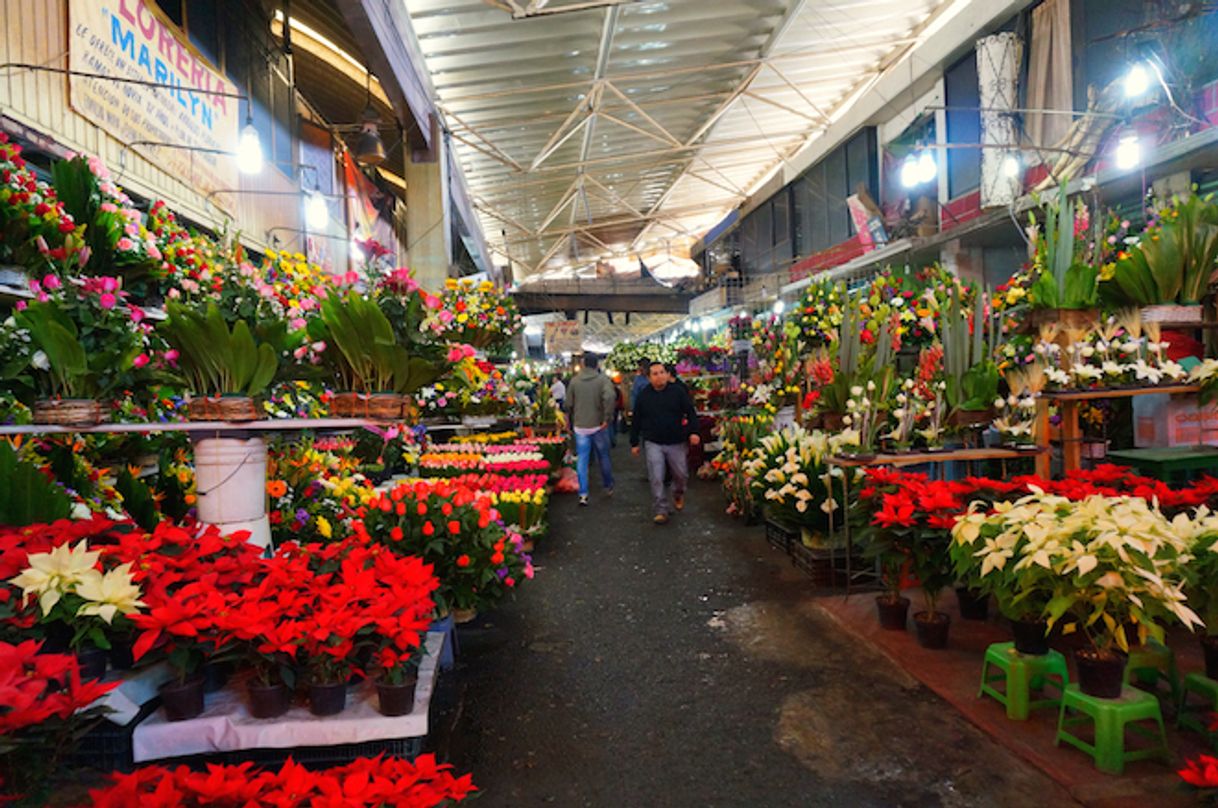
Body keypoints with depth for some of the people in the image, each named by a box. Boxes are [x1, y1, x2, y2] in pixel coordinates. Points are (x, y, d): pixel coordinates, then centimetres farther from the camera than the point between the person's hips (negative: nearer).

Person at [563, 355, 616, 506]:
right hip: (598, 426, -1)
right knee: (604, 457, 16)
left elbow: (568, 405, 3)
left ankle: (583, 494, 0)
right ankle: (608, 487, 30)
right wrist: (607, 418, -18)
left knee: (582, 460, 4)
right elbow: (610, 397, -27)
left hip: (580, 427, 1)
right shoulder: (603, 379, -8)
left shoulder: (574, 381, 0)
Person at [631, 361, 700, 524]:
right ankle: (661, 511, 5)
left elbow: (691, 413, -3)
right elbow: (636, 421, 6)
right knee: (656, 479, -6)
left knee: (681, 475, 11)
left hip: (676, 442, 0)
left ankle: (678, 494, 43)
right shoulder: (643, 396, 0)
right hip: (653, 443, 0)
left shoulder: (678, 391, -3)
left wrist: (693, 432, -17)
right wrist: (634, 442, 7)